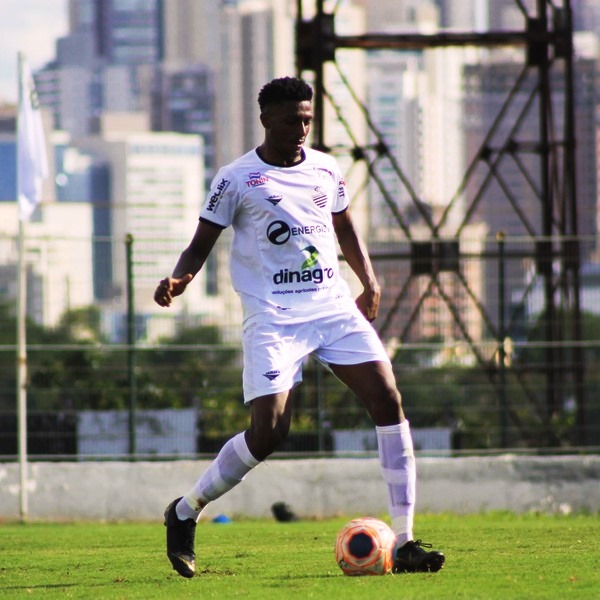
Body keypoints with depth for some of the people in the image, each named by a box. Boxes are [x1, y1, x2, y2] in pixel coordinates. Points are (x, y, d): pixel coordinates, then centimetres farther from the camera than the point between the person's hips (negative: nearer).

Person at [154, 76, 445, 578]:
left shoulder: (325, 169, 12)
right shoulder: (237, 179, -3)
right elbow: (202, 243, 0)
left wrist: (369, 282, 15)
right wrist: (179, 279, -20)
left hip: (334, 305, 5)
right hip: (274, 316, -5)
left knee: (388, 400, -10)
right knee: (269, 431, -16)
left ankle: (404, 543, -6)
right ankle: (185, 513, 9)